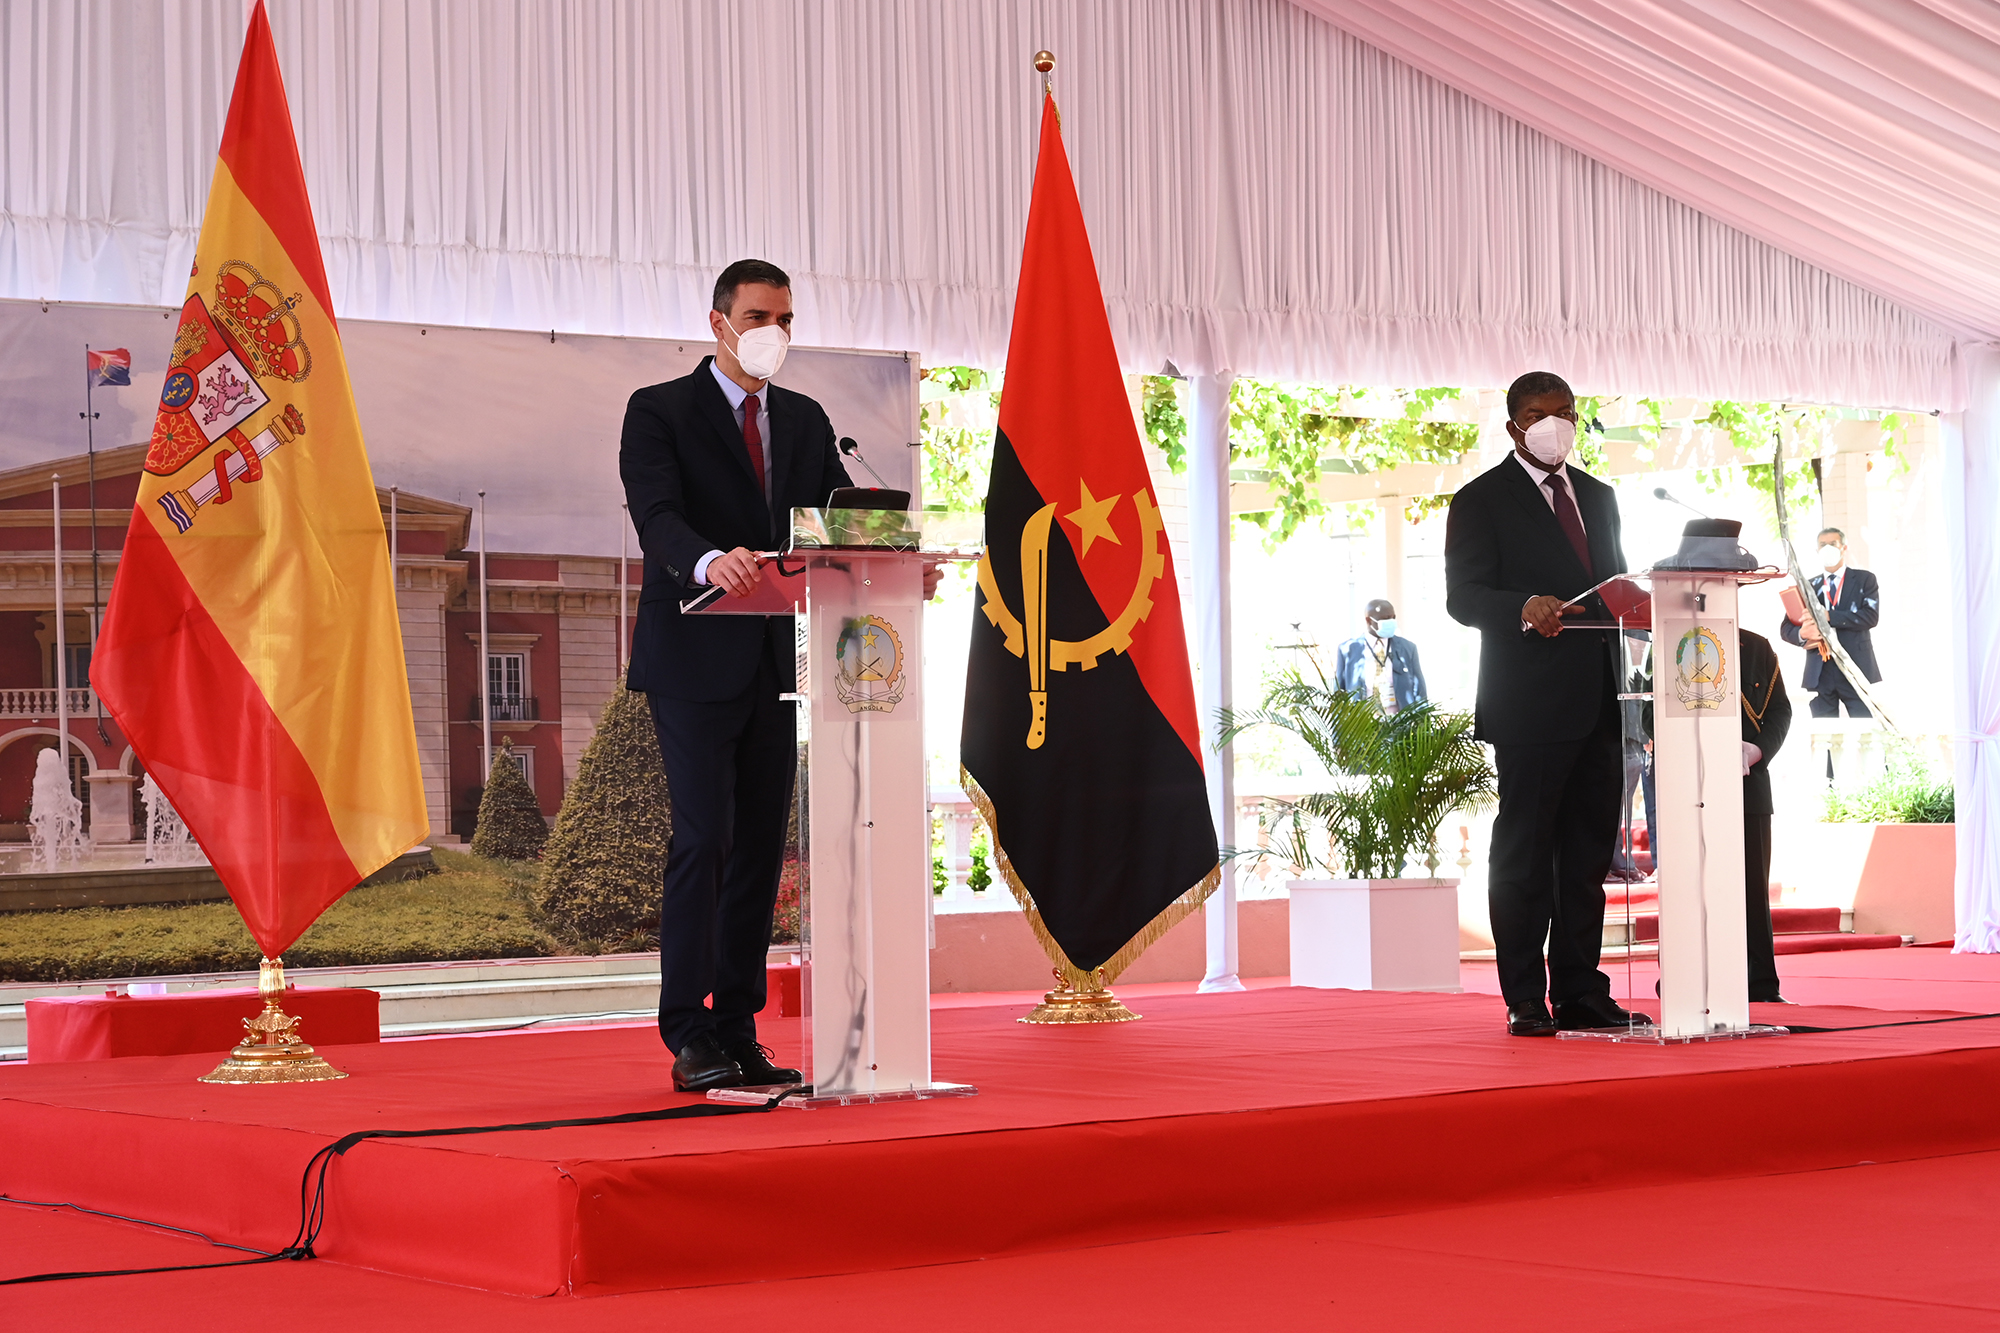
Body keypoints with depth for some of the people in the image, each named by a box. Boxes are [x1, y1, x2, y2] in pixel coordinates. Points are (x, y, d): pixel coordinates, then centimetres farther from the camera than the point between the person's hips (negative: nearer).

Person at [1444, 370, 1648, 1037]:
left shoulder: (1598, 497, 21)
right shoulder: (1482, 500, 0)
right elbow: (1463, 595, -8)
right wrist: (1525, 608, -26)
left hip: (1600, 702, 6)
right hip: (1530, 706, -6)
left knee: (1588, 855, 8)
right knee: (1524, 856, -4)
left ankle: (1582, 995, 13)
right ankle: (1525, 1002, -1)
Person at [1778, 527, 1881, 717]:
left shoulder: (1864, 580, 8)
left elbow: (1871, 616, -8)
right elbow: (1786, 628, 13)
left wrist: (1829, 616, -16)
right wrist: (1801, 635, -12)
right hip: (1820, 672, 3)